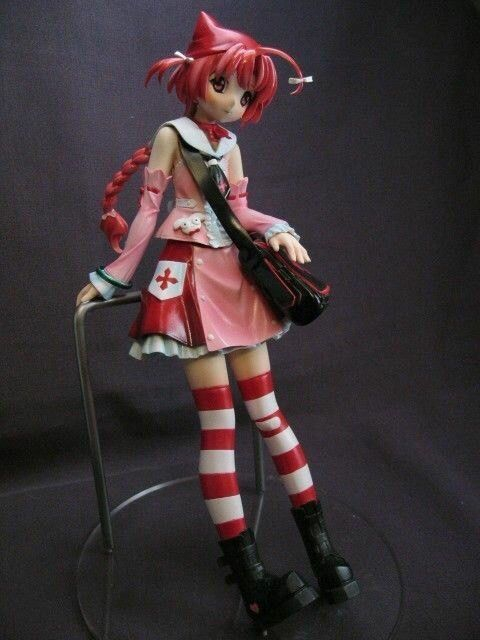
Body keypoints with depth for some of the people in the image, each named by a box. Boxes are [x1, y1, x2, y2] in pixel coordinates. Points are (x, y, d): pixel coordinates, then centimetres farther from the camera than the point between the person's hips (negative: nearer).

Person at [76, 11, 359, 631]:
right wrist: (113, 275, 0)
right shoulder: (171, 133, 1)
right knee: (217, 425, -7)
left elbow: (241, 211, 14)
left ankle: (322, 552, 15)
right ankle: (252, 578, 1)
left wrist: (278, 230, -5)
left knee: (268, 413, 7)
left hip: (235, 276, 6)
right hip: (191, 276, -6)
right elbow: (147, 210, 1)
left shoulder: (230, 144, 17)